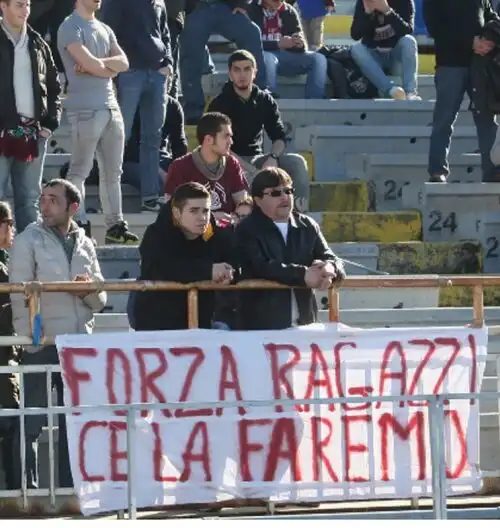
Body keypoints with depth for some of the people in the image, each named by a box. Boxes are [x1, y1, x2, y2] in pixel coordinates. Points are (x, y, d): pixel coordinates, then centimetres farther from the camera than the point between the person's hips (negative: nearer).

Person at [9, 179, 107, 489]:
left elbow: (100, 300, 13)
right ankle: (29, 488, -4)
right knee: (33, 423, -7)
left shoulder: (85, 245, 13)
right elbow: (19, 296, -6)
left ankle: (71, 487, 14)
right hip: (43, 346, -4)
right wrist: (30, 341, -15)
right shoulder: (29, 241, 0)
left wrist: (89, 289, -10)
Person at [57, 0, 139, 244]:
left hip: (111, 106, 8)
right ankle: (78, 225, -7)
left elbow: (123, 62, 6)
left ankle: (115, 224, 10)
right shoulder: (70, 28, -5)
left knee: (113, 172, 8)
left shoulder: (104, 30, 19)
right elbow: (89, 64, -16)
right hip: (85, 108, -8)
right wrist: (110, 68, 3)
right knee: (80, 170, -6)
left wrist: (97, 64, -10)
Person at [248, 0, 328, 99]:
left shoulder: (289, 12, 8)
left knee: (318, 59, -16)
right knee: (267, 59, -39)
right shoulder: (252, 10, -6)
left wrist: (300, 43, -18)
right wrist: (277, 44, -25)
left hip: (285, 56, 5)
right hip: (262, 57, -5)